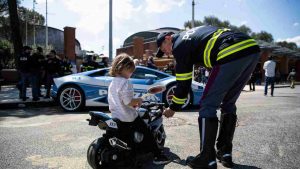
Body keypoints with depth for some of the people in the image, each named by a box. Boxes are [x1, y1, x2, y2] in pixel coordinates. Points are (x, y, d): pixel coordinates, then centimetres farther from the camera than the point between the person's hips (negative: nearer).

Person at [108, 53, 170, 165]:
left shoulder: (112, 83, 10)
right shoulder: (125, 82, -19)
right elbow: (129, 102, -26)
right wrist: (138, 100, -8)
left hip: (116, 118, 8)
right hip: (128, 118, -8)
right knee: (147, 133, 7)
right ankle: (158, 156, 14)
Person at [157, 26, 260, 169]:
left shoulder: (180, 44, 7)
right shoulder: (192, 34, 30)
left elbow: (183, 83, 7)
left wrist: (173, 108, 20)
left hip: (233, 54, -9)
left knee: (208, 106, 1)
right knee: (228, 104, 18)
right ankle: (225, 153, 24)